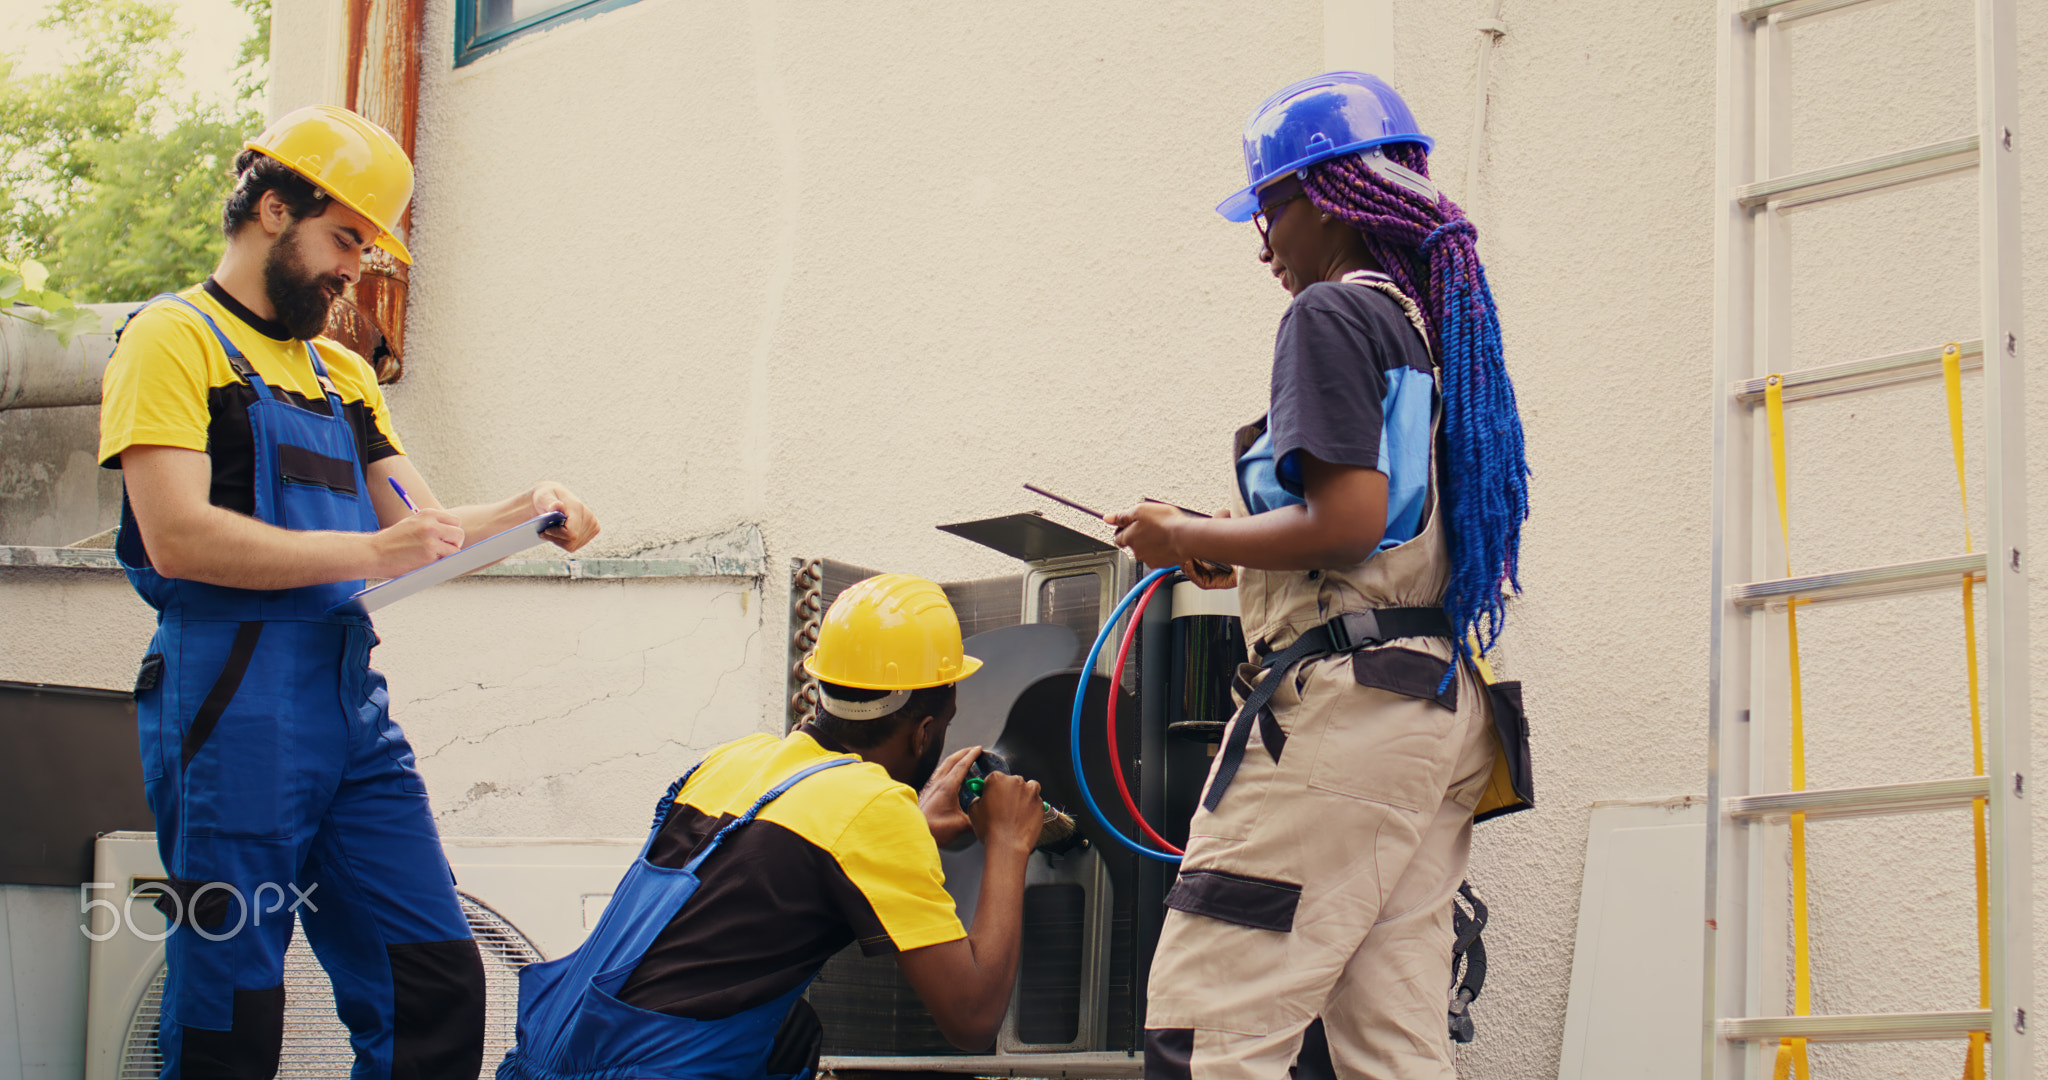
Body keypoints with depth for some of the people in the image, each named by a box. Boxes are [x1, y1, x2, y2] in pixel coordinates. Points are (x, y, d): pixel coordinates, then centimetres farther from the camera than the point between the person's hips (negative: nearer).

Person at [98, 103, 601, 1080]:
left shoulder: (343, 373, 23)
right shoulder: (175, 340, -2)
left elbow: (419, 522, 22)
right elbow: (179, 538, -14)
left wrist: (522, 514, 2)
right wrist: (367, 554, -14)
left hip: (354, 704, 7)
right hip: (234, 706, -7)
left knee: (437, 984, 1)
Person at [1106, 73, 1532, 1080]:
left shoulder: (1333, 313, -5)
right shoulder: (1436, 327, 21)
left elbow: (1348, 523, -17)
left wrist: (1189, 539, -4)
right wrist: (1244, 550, 23)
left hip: (1348, 691, -10)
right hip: (1446, 703, 10)